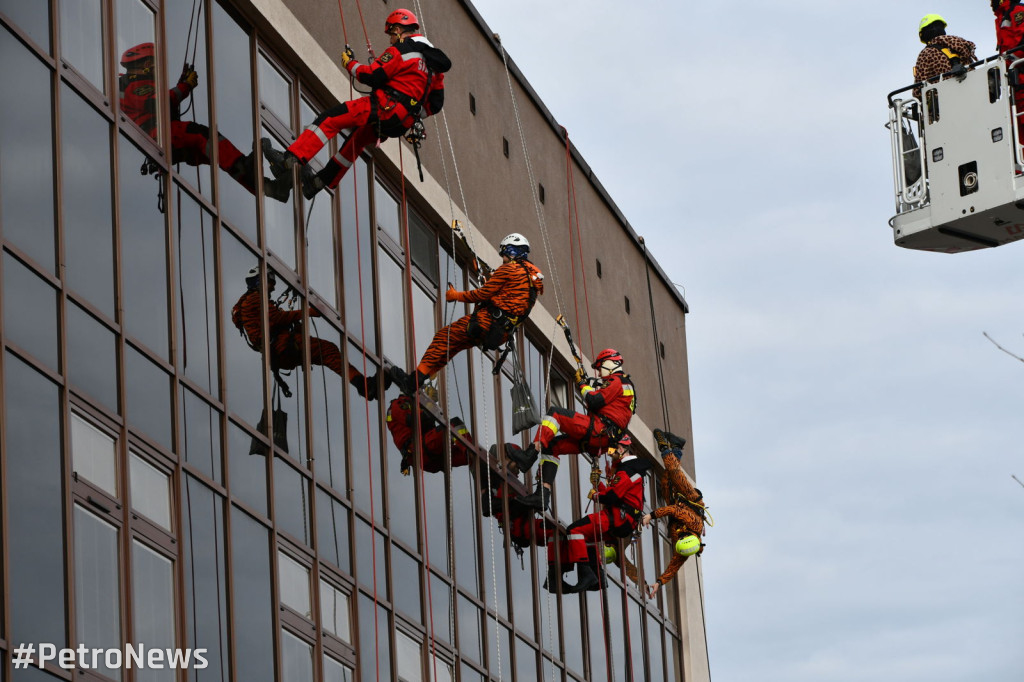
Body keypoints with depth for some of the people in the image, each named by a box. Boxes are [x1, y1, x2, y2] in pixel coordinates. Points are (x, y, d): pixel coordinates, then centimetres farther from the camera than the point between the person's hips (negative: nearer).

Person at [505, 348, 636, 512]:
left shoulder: (617, 381, -2)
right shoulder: (623, 383, 30)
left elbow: (594, 401, -13)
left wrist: (583, 385, 3)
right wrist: (587, 383, 24)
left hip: (599, 429, -10)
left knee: (554, 412, -17)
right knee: (552, 445, 9)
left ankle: (529, 455, -29)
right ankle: (542, 495, -1)